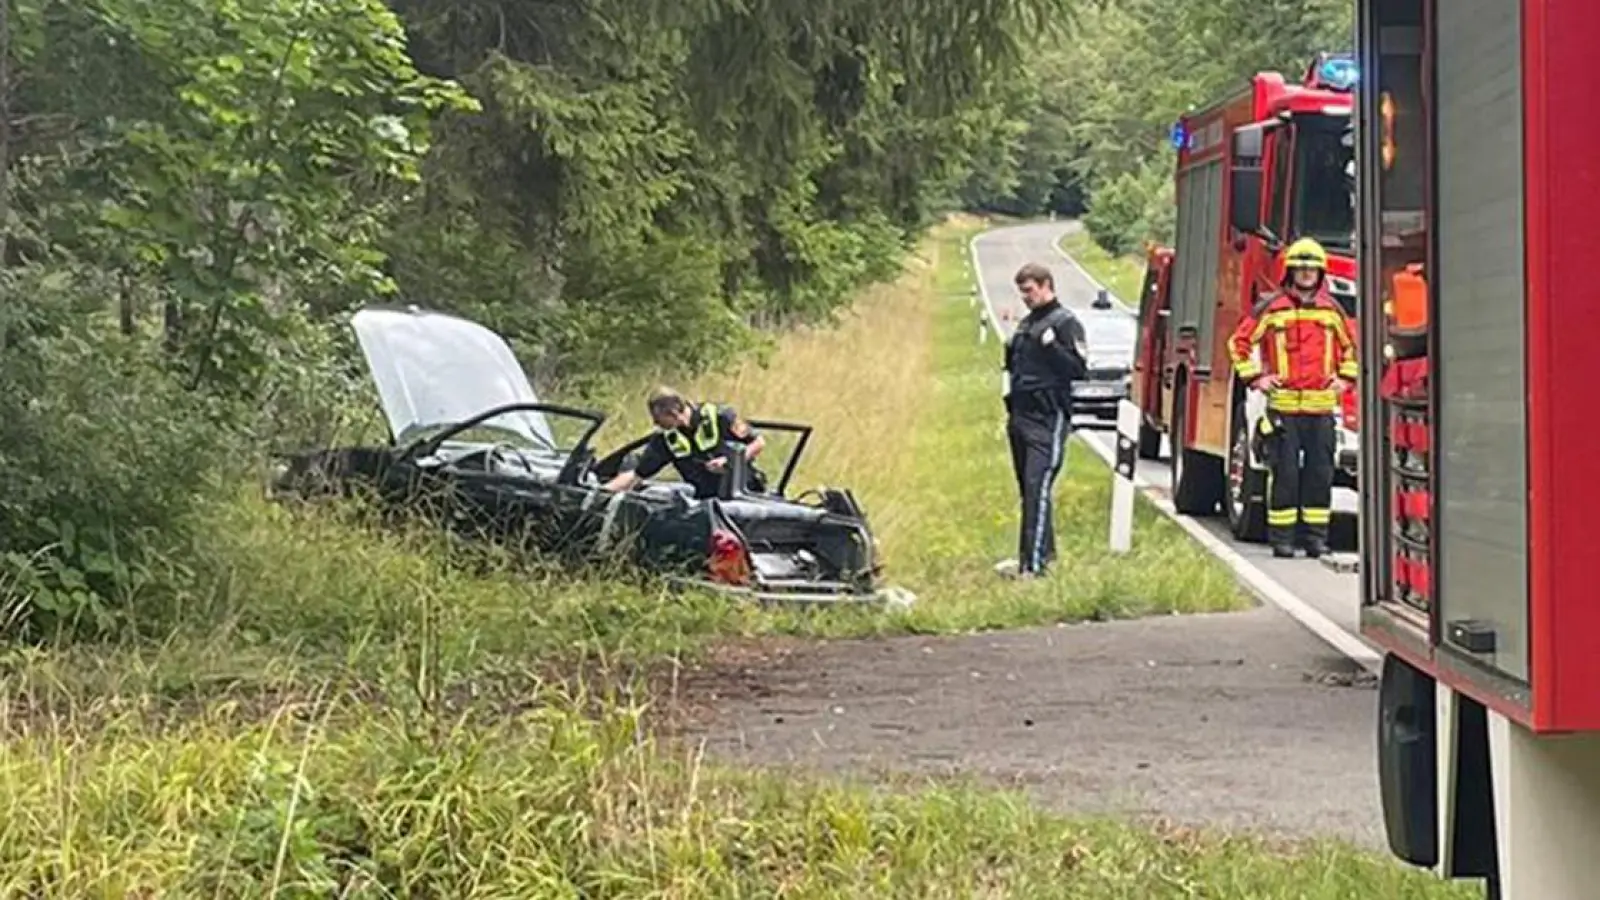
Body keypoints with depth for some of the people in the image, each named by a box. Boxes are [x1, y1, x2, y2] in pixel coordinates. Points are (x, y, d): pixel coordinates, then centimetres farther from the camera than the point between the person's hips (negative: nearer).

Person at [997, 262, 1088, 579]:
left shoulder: (1065, 323, -6)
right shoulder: (1026, 324, 19)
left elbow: (1079, 369, -14)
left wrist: (1052, 347, -24)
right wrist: (1010, 351, 11)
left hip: (1048, 421, -9)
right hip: (1020, 416, 9)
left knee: (1038, 489, -14)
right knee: (1027, 490, 11)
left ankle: (1034, 563, -16)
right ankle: (1043, 551, 21)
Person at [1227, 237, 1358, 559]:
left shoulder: (1332, 309, 11)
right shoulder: (1271, 308, 0)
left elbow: (1351, 346, 25)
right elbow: (1240, 341, 6)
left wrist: (1346, 378, 13)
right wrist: (1255, 377, 0)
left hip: (1321, 406, 3)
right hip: (1283, 406, -3)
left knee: (1320, 474, 4)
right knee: (1284, 474, -2)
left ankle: (1316, 537, 11)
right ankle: (1281, 538, 4)